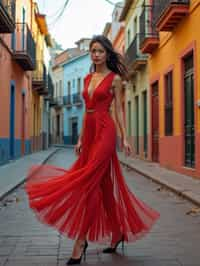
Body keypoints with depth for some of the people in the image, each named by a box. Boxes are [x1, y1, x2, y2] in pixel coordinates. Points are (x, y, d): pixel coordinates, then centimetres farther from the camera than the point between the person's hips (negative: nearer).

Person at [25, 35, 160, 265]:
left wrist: (124, 138, -7)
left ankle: (81, 240, -6)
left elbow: (118, 110, -1)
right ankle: (118, 232, 22)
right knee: (104, 185, 9)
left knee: (89, 182, -13)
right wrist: (80, 138, 15)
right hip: (89, 132, 7)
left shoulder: (115, 79, 0)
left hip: (105, 131, -7)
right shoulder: (87, 79, 17)